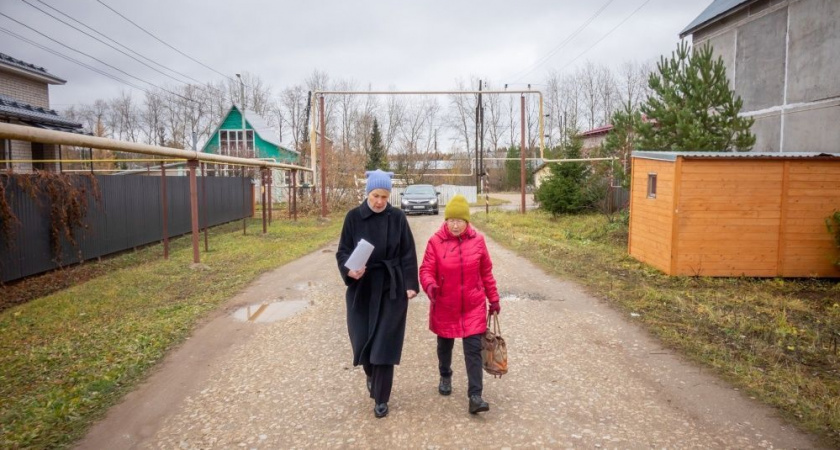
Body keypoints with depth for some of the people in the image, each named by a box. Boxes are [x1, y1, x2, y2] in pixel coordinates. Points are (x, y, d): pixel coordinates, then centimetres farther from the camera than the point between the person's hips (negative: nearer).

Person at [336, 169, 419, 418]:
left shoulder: (397, 217, -3)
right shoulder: (354, 217, -3)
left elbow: (408, 254, 0)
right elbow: (343, 251, -1)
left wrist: (411, 284, -6)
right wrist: (349, 270, -21)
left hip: (391, 289, -1)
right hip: (362, 288, 1)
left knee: (385, 344, 0)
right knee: (362, 340, 6)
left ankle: (381, 399, 15)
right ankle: (372, 375, 40)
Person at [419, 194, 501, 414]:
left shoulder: (478, 240, -5)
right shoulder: (435, 241, -12)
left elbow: (486, 272, 4)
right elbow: (426, 270, -10)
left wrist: (494, 299, 8)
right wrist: (430, 286, -32)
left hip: (473, 306, 0)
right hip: (445, 307, 0)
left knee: (473, 349, -3)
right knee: (445, 345, 20)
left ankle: (475, 396, 2)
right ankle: (445, 377, 45)